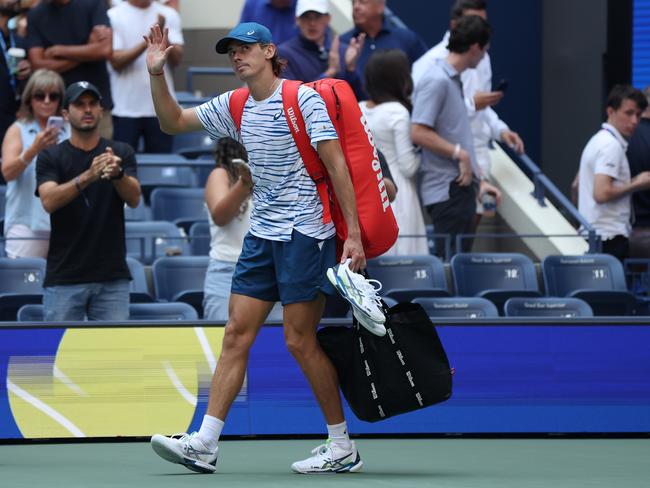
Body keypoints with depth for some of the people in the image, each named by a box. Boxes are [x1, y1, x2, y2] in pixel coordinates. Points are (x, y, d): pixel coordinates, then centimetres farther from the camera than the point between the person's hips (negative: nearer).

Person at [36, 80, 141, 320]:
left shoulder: (121, 153, 7)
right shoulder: (51, 157, 3)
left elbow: (134, 198, -8)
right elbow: (49, 201, -14)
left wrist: (117, 173, -31)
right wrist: (86, 177, -30)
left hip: (112, 276, 1)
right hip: (64, 278, -1)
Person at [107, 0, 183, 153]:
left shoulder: (169, 15, 5)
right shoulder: (114, 16, -1)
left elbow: (176, 59, -3)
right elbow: (116, 61, -9)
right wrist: (146, 42, -22)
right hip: (125, 108, -2)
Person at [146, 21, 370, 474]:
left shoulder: (304, 99, -10)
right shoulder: (234, 106, 10)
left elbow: (337, 166, -13)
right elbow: (174, 122, 19)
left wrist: (354, 234, -18)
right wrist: (157, 74, 2)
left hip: (305, 232, -7)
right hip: (263, 234, 7)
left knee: (300, 340, -5)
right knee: (236, 335, 2)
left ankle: (343, 448, 5)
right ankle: (204, 445, 1)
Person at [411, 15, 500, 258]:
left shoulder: (454, 80, 16)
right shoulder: (436, 81, -14)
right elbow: (418, 133, -21)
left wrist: (479, 180, 20)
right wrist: (460, 154, -17)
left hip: (461, 186, 10)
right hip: (447, 189, -10)